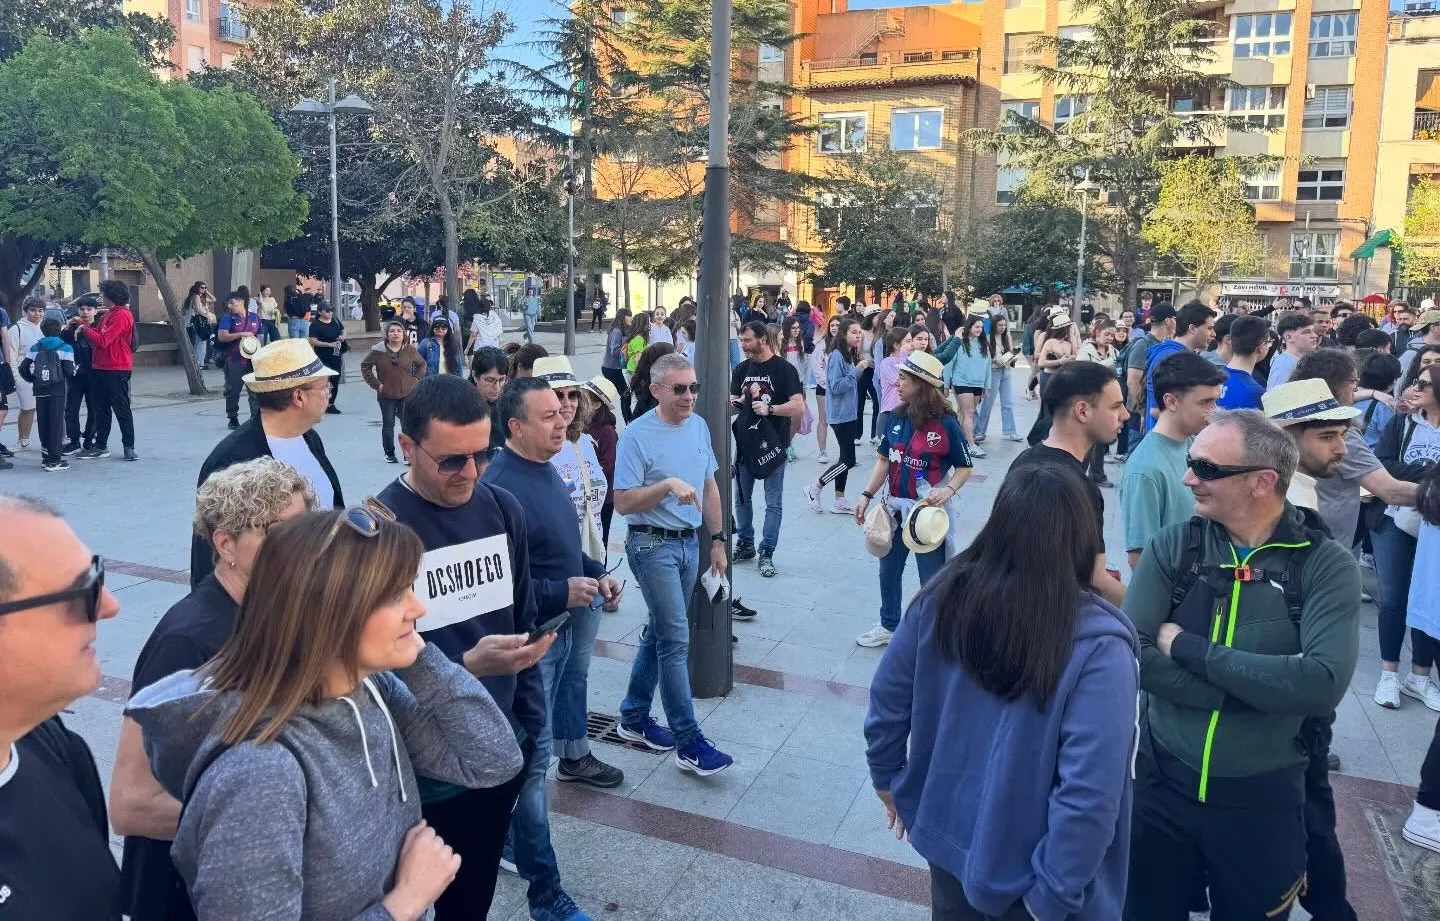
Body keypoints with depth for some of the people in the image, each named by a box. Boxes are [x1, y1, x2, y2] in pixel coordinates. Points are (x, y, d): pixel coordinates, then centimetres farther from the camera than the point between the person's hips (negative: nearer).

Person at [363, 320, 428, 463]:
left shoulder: (410, 350, -1)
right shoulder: (377, 350, -6)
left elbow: (421, 364, 14)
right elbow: (365, 366, 3)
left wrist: (417, 379, 2)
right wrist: (376, 384, -3)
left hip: (407, 394, 0)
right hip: (386, 395, 0)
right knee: (388, 424, 10)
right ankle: (389, 453, 22)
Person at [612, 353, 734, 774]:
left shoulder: (699, 426, 7)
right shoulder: (637, 435, -14)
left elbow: (709, 487, 14)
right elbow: (623, 502, -17)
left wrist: (717, 540, 13)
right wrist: (668, 485, -29)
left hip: (689, 542, 7)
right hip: (652, 545, -7)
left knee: (659, 631, 15)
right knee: (676, 638, -7)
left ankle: (634, 716, 30)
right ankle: (688, 742, 0)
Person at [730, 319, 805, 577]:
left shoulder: (784, 369, -8)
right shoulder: (742, 369, 9)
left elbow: (799, 406, -15)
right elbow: (732, 405, 13)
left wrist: (769, 408, -25)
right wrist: (734, 403, -10)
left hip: (773, 444, -5)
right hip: (745, 442, 6)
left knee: (773, 503, 1)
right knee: (742, 498, 13)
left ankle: (767, 553, 7)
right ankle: (745, 544, 28)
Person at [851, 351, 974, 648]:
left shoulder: (946, 423, -16)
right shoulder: (896, 418, -2)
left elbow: (964, 468, -8)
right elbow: (884, 460, 6)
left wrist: (948, 490, -26)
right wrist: (867, 495, 1)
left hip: (929, 513, -6)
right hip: (895, 508, 6)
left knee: (932, 579, 7)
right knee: (888, 571, 21)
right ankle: (888, 626, 41)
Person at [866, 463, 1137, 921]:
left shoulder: (941, 598, -13)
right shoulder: (1097, 645, -26)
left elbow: (886, 700, -2)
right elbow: (1090, 793, -28)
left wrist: (888, 779, 13)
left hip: (948, 833, 4)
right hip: (1022, 866, -4)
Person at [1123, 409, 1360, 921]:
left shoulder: (1327, 566, -10)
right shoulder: (1172, 548, -6)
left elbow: (1323, 684, -24)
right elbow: (1133, 657, -17)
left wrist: (1185, 647, -22)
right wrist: (1264, 689, -22)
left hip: (1263, 798, -1)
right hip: (1161, 783, 1)